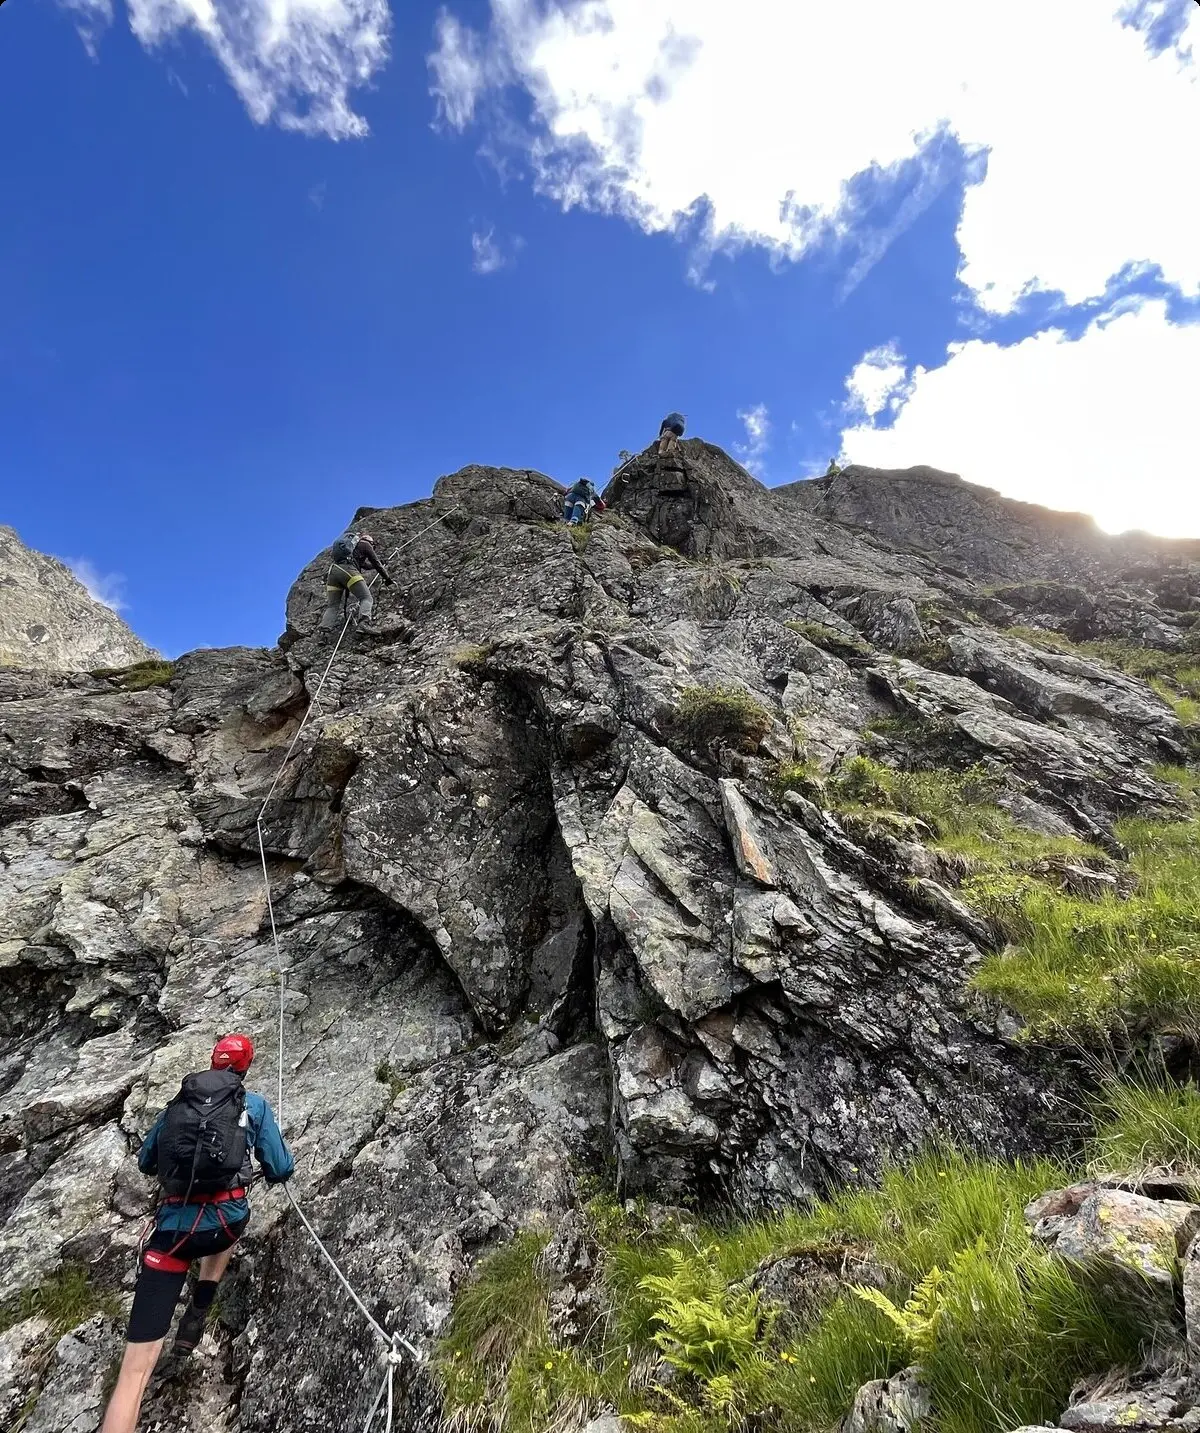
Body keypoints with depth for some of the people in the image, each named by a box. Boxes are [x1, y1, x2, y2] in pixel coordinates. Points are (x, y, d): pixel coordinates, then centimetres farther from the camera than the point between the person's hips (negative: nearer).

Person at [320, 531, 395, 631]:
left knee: (333, 606, 6)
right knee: (367, 599, -11)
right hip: (347, 570, -7)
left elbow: (364, 563, 51)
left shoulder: (352, 544, 39)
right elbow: (376, 564, 17)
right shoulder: (365, 544, 20)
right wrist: (387, 577, 27)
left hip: (333, 570, 7)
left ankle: (325, 626, -18)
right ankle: (364, 619, -39)